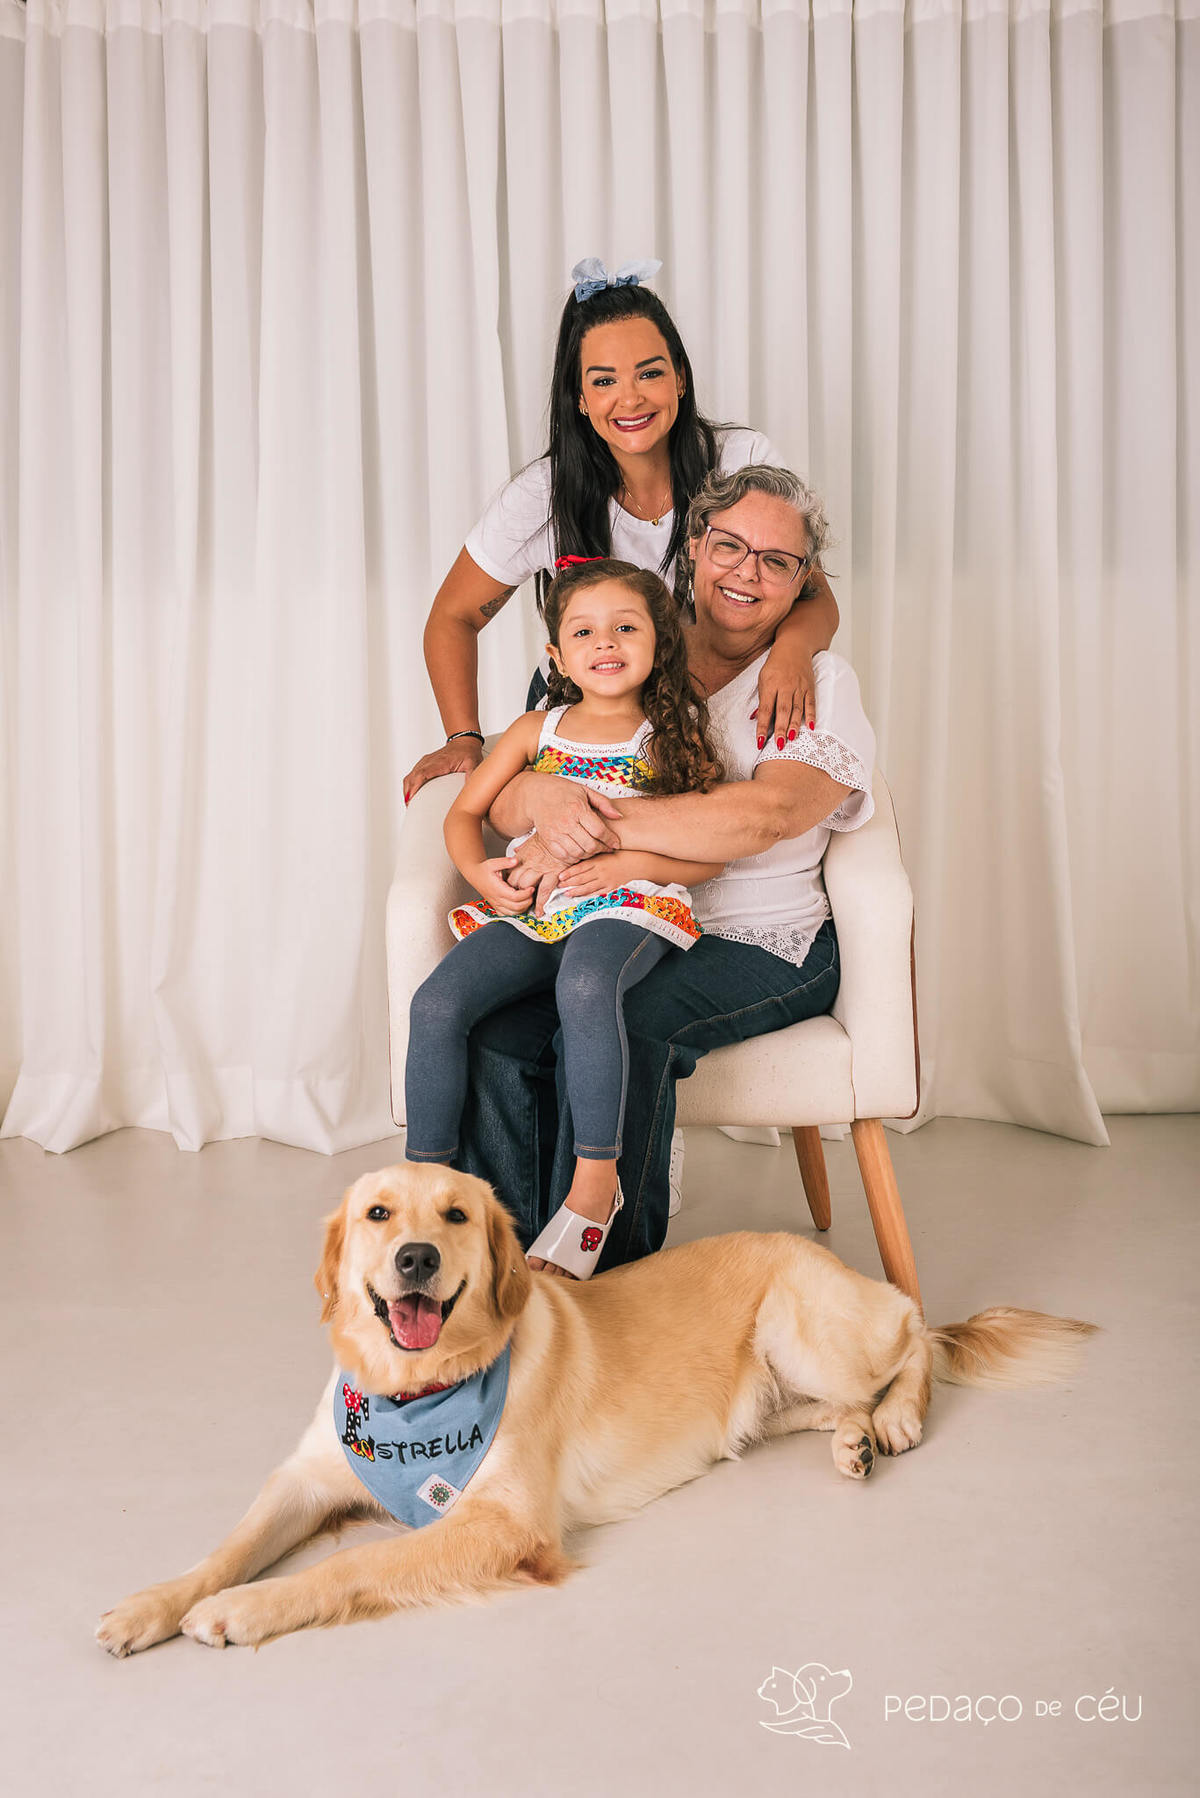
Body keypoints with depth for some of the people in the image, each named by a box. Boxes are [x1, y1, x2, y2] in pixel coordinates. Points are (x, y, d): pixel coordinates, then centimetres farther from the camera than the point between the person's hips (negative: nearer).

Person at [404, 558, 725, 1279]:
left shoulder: (672, 740, 9)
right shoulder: (537, 730, 18)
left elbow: (711, 853, 5)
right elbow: (465, 813, 22)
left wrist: (628, 863, -11)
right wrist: (482, 874, 1)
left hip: (627, 910, -4)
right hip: (529, 912, 4)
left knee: (584, 986, -39)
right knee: (437, 1002, -22)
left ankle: (596, 1180, -29)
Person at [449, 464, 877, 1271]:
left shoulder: (819, 683, 5)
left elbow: (765, 814, -17)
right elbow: (504, 801, 10)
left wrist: (602, 825, -21)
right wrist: (543, 795, -16)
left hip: (760, 944, -3)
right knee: (500, 1031, -26)